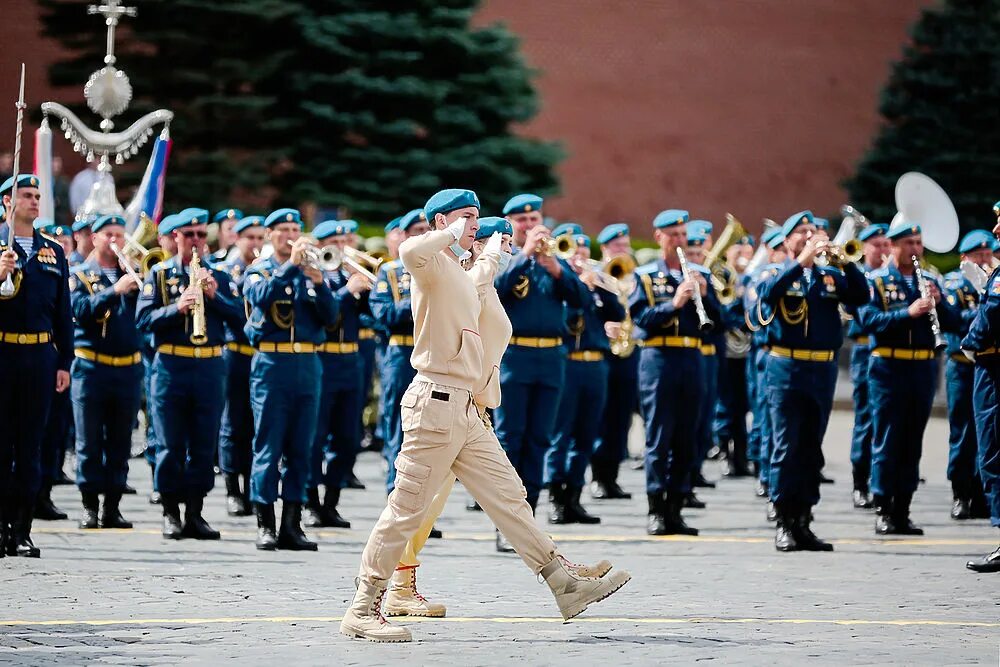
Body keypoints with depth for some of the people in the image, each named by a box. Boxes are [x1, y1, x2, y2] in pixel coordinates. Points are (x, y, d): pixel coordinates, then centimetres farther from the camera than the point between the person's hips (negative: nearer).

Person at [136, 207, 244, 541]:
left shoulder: (219, 276, 11)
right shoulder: (159, 274, 5)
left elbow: (239, 317, 1)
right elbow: (143, 319, -5)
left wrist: (214, 296, -13)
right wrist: (177, 308, -19)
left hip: (210, 366, 2)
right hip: (170, 366, -2)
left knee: (204, 446, 4)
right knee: (170, 446, 0)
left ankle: (194, 513, 10)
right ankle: (170, 515, 7)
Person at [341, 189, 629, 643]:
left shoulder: (460, 275, 20)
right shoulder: (433, 265, -10)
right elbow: (411, 253, -35)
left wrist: (491, 254, 51)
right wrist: (453, 234, -19)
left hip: (465, 410, 10)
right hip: (435, 404, -10)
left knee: (509, 497, 9)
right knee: (407, 509, -6)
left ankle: (566, 586, 10)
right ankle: (363, 609, -1)